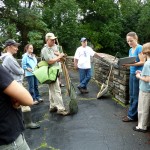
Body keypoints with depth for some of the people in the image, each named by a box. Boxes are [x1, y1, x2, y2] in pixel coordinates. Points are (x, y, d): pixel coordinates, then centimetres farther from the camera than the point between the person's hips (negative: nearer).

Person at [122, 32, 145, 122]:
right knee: (132, 95, 12)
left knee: (136, 96, 0)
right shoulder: (131, 50, 14)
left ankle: (132, 115, 9)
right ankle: (132, 113, 22)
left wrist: (130, 64, -25)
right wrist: (125, 64, -5)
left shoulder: (140, 48, -11)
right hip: (132, 74, 8)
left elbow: (142, 62, -16)